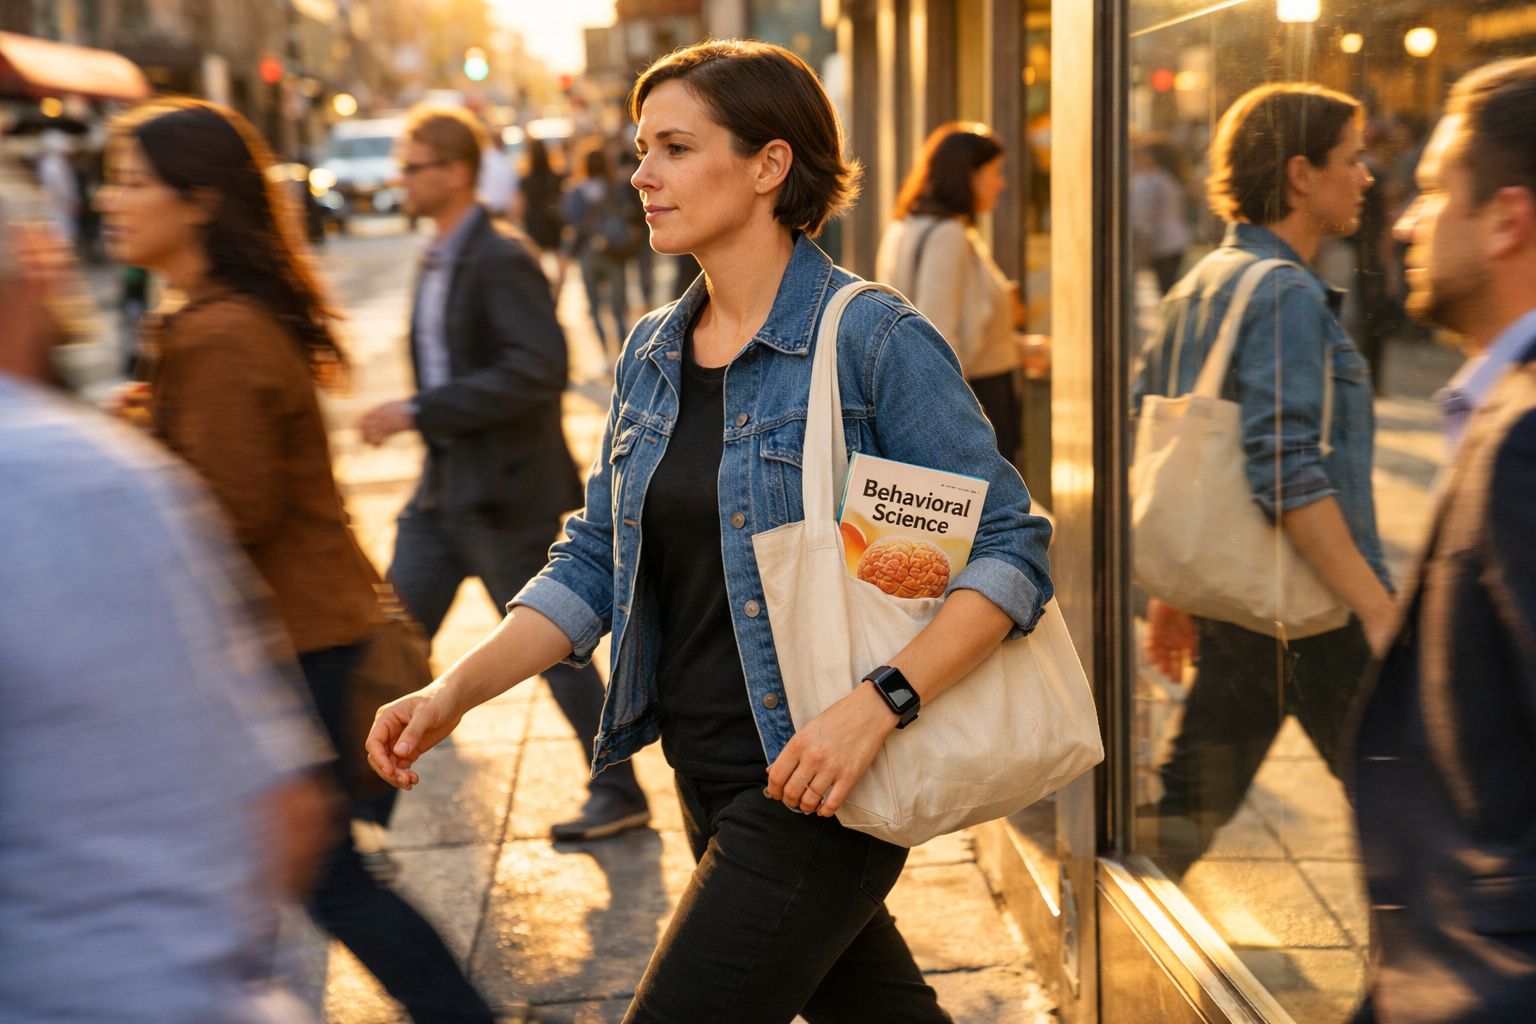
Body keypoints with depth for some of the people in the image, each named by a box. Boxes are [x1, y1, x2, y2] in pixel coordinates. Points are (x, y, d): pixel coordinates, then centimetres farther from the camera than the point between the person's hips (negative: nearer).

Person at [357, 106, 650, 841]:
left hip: (507, 492, -9)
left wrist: (418, 411, -28)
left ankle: (619, 795, 17)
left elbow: (538, 369, -28)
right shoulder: (439, 262, 12)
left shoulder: (502, 262, -17)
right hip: (444, 489, 9)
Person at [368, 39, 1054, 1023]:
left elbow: (1011, 553, -15)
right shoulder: (652, 353, 8)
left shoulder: (876, 340, -14)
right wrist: (452, 694, -2)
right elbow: (594, 563, 11)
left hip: (818, 781, -7)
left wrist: (874, 705, -27)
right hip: (709, 774, 7)